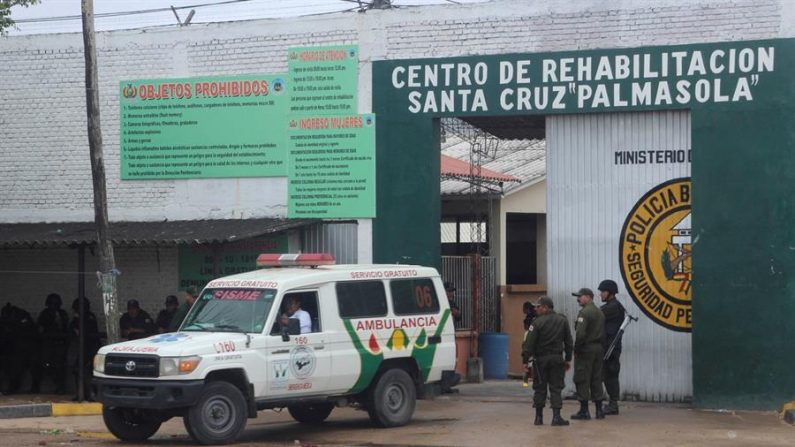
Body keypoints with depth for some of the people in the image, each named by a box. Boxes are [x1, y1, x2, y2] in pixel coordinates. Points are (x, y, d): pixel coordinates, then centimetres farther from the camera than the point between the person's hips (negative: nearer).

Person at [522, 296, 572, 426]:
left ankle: (539, 417, 11)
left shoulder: (538, 323, -10)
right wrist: (568, 359, 15)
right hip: (557, 359, 3)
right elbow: (568, 341, 9)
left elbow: (529, 343, -12)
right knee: (556, 388, 4)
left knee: (539, 389, 7)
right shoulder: (562, 321, 5)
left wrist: (525, 360, -7)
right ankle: (556, 417, -5)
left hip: (541, 359, -3)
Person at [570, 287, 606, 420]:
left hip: (585, 349, -8)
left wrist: (576, 348, -12)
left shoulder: (584, 312, -14)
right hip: (598, 349, 8)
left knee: (582, 380, -3)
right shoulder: (600, 312, 14)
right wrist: (599, 345, 15)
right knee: (596, 379, 11)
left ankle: (584, 410, -3)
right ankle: (599, 410, 12)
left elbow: (580, 333, -22)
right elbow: (603, 333, 15)